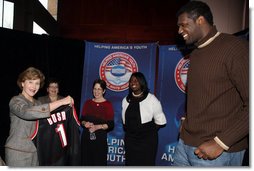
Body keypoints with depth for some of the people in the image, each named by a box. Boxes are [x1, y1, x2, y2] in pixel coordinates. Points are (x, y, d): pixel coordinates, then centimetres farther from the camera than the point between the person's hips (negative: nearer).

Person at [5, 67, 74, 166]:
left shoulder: (37, 103, 13)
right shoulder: (16, 101, -10)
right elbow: (27, 112, -32)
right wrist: (61, 102, -32)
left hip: (35, 151, 6)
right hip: (17, 152, -6)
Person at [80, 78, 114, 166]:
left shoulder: (108, 104, -3)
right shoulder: (88, 103, 9)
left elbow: (111, 124, -6)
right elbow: (82, 119, 12)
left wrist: (97, 127, -18)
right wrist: (85, 123, -9)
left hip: (100, 138, -3)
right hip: (86, 137, 4)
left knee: (99, 163, -1)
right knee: (86, 162, 4)